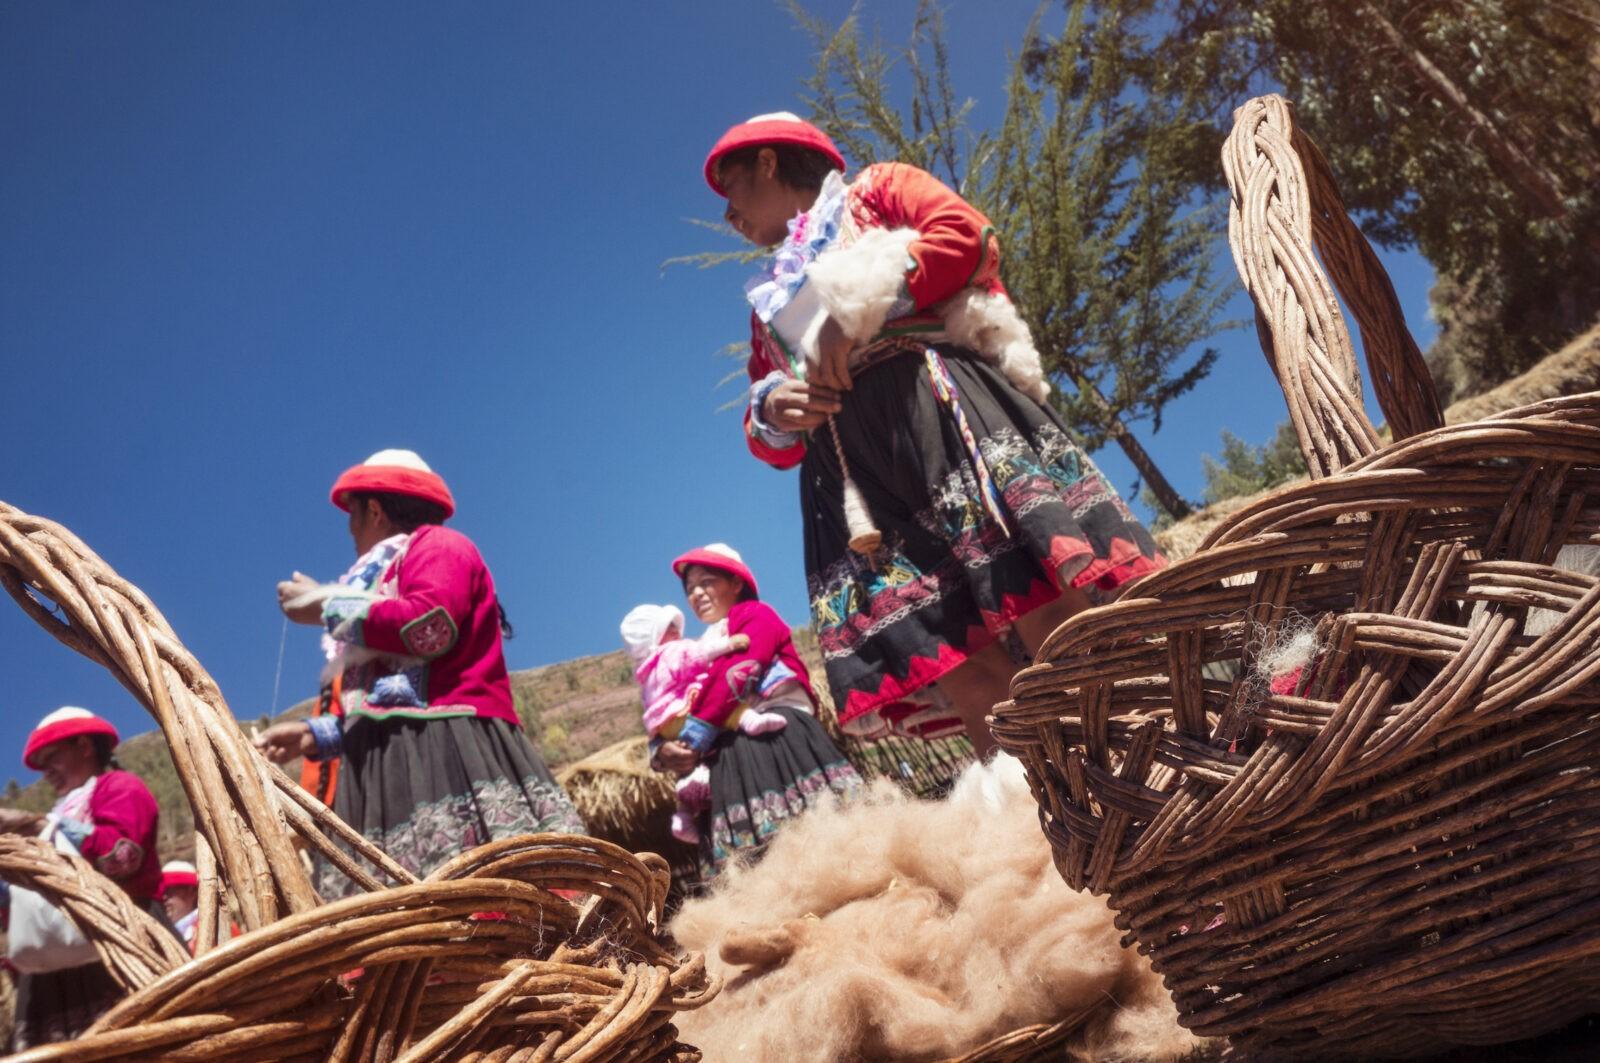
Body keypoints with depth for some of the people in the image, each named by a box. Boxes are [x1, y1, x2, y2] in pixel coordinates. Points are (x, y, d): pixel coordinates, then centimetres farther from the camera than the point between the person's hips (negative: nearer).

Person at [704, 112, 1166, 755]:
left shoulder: (877, 190, 21)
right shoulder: (766, 305, 33)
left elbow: (968, 236, 0)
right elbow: (774, 443, 28)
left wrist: (861, 309, -4)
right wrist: (771, 413, 4)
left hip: (941, 407, -4)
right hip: (857, 488, 5)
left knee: (1060, 623, -22)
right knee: (973, 688, -10)